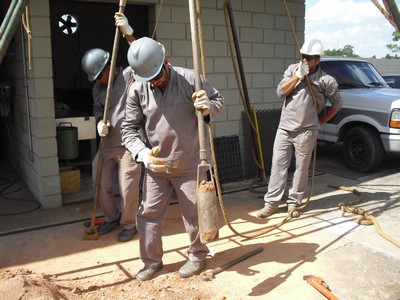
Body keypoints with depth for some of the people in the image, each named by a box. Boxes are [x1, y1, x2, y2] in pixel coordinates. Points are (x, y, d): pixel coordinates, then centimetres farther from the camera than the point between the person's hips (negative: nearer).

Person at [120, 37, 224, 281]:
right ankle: (152, 261, 29)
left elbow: (219, 101, 0)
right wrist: (142, 153, -21)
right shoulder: (138, 90, -7)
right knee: (149, 214, 8)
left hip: (189, 165, -2)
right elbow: (129, 128, -3)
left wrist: (208, 108, -24)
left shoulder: (191, 79, -13)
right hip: (155, 166, 3)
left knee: (194, 213, 8)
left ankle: (198, 256, 33)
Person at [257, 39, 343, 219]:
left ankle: (293, 203, 18)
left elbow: (337, 104, 8)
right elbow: (280, 92, -4)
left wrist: (321, 121, 4)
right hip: (284, 128, 3)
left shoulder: (326, 81, -3)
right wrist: (298, 75, -11)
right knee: (278, 165, 2)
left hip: (306, 132, -2)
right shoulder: (293, 70, 6)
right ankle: (271, 202, 9)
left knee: (302, 168, 4)